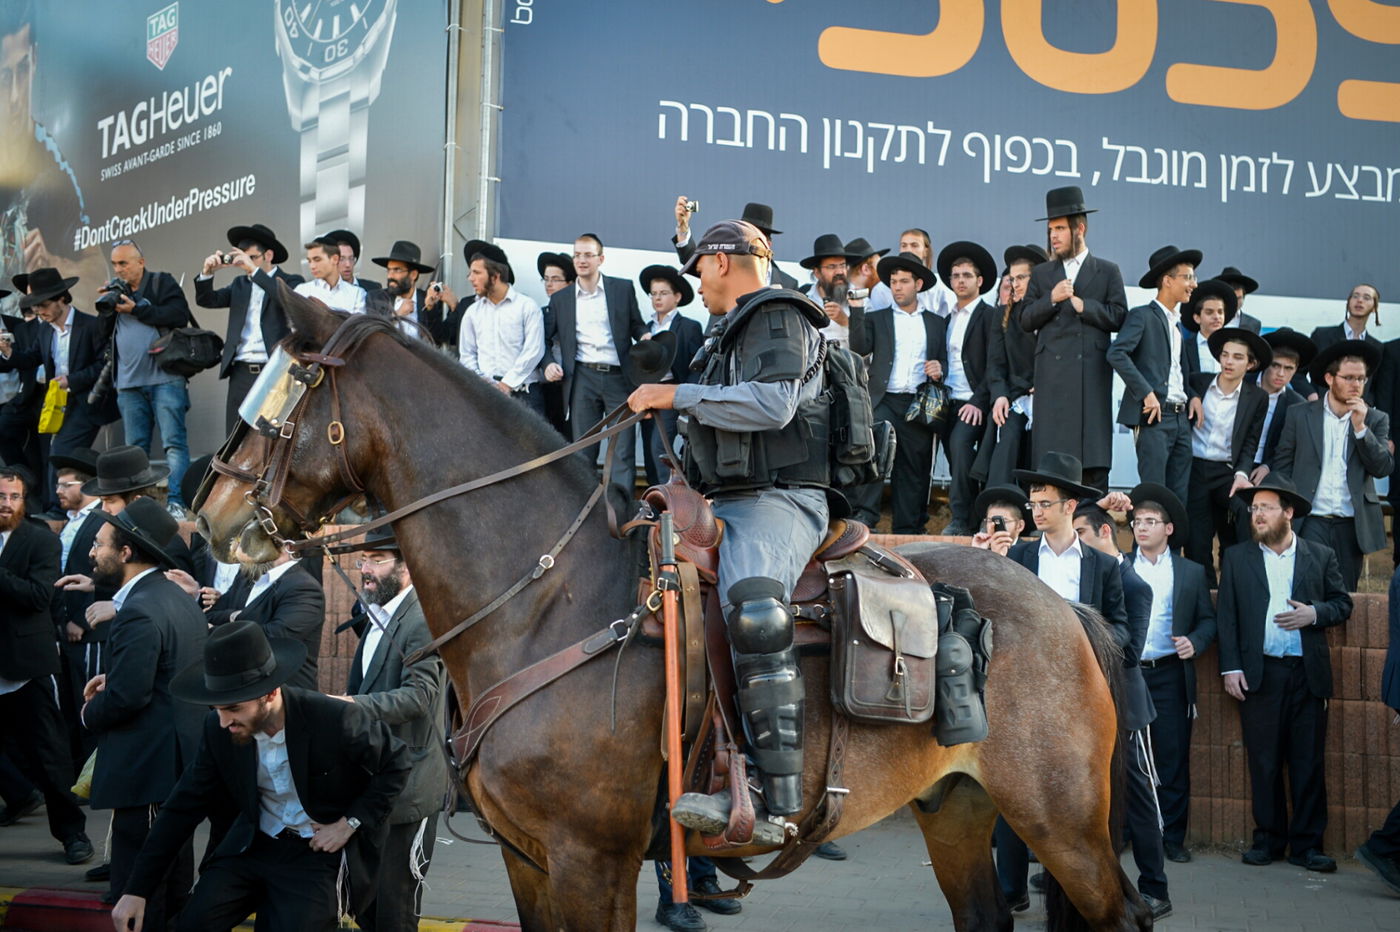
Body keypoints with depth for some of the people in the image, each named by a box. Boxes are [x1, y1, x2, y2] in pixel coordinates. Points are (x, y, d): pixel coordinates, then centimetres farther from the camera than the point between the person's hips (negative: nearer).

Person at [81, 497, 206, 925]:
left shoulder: (138, 613, -20)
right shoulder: (177, 597, 11)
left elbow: (127, 696, -24)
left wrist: (90, 712, -5)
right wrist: (113, 677, 7)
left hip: (147, 765, -10)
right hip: (179, 757, 10)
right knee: (172, 872, 18)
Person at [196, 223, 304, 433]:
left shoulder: (291, 282, 3)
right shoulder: (240, 285, 18)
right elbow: (206, 300, 10)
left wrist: (254, 270, -20)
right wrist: (207, 272, -9)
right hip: (241, 374, 5)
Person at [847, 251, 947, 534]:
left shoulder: (936, 323, 18)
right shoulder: (876, 319, 15)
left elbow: (944, 362, 20)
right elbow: (859, 348, -1)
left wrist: (939, 370, -4)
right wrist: (856, 309, -9)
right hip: (884, 401, -2)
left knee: (915, 470, 1)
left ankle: (908, 530, 6)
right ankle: (864, 514, -27)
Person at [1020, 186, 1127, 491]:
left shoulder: (1107, 272, 13)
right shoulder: (1041, 274, 19)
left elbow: (1118, 317, 2)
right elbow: (1026, 321, 10)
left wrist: (1082, 305, -6)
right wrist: (1052, 299, -5)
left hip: (1092, 374, -2)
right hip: (1052, 376, 2)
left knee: (1094, 463, -5)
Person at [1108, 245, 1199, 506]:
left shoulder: (1178, 323, 22)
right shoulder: (1142, 316, -3)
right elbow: (1116, 354, -17)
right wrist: (1146, 393, -19)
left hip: (1180, 418, 8)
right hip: (1154, 416, -8)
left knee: (1179, 498, 4)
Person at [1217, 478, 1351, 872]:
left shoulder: (1321, 556, 9)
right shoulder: (1236, 558, 9)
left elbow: (1343, 603, 11)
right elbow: (1226, 616, 5)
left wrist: (1315, 613, -10)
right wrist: (1230, 668, -3)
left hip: (1308, 675, 0)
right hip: (1259, 674, 0)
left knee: (1308, 763, 0)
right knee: (1263, 762, 2)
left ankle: (1307, 843, 7)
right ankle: (1268, 838, 11)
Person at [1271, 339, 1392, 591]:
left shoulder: (1376, 420, 8)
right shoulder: (1301, 415, 6)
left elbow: (1384, 468, -1)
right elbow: (1282, 465, 9)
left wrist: (1360, 428, -11)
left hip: (1352, 525, 2)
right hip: (1311, 522, -2)